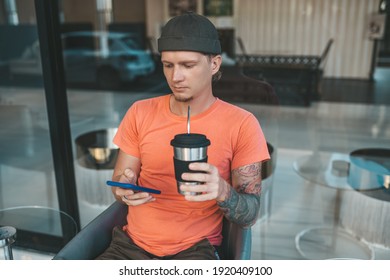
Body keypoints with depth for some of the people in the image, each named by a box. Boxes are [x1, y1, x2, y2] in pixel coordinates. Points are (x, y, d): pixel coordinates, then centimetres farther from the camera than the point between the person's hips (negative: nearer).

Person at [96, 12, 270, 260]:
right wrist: (125, 189, -15)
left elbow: (250, 215, -5)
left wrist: (223, 191, -26)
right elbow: (119, 182, 9)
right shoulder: (140, 113, 2)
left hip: (194, 249, -2)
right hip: (131, 244, 3)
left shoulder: (242, 125, -7)